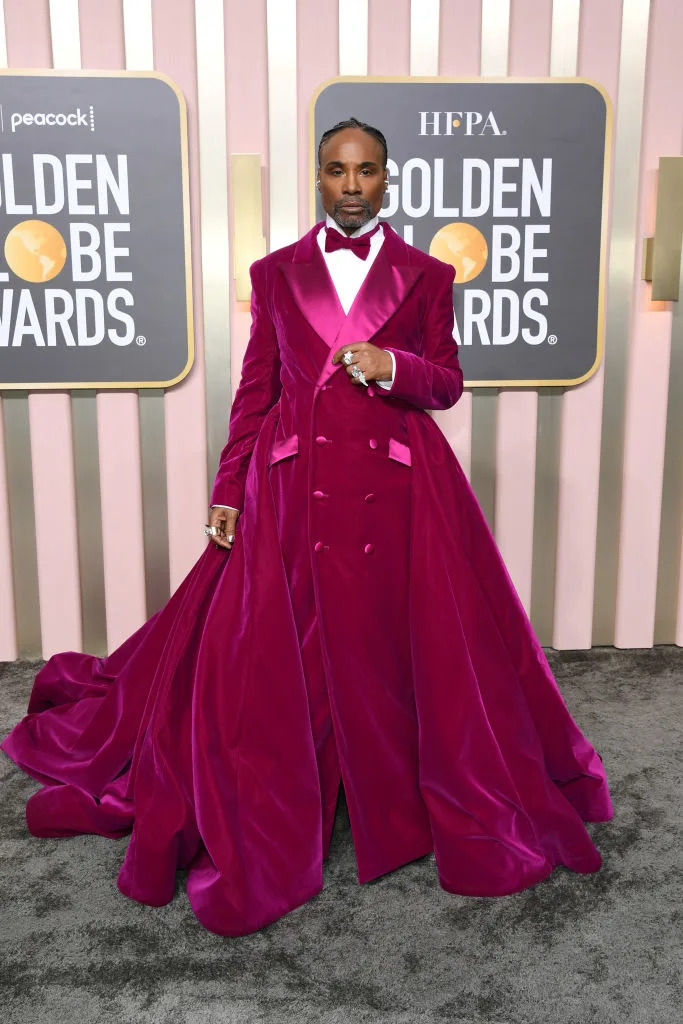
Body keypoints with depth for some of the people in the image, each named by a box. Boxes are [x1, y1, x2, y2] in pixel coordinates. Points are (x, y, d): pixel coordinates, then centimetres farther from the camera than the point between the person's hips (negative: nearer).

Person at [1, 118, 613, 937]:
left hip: (396, 486, 0)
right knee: (273, 660, 4)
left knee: (412, 651, 6)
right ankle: (262, 833, 24)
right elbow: (253, 391, 7)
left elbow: (448, 383, 8)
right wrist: (227, 492, 2)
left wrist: (392, 366, -12)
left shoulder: (426, 276, 7)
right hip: (292, 485, 1)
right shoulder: (275, 273, 9)